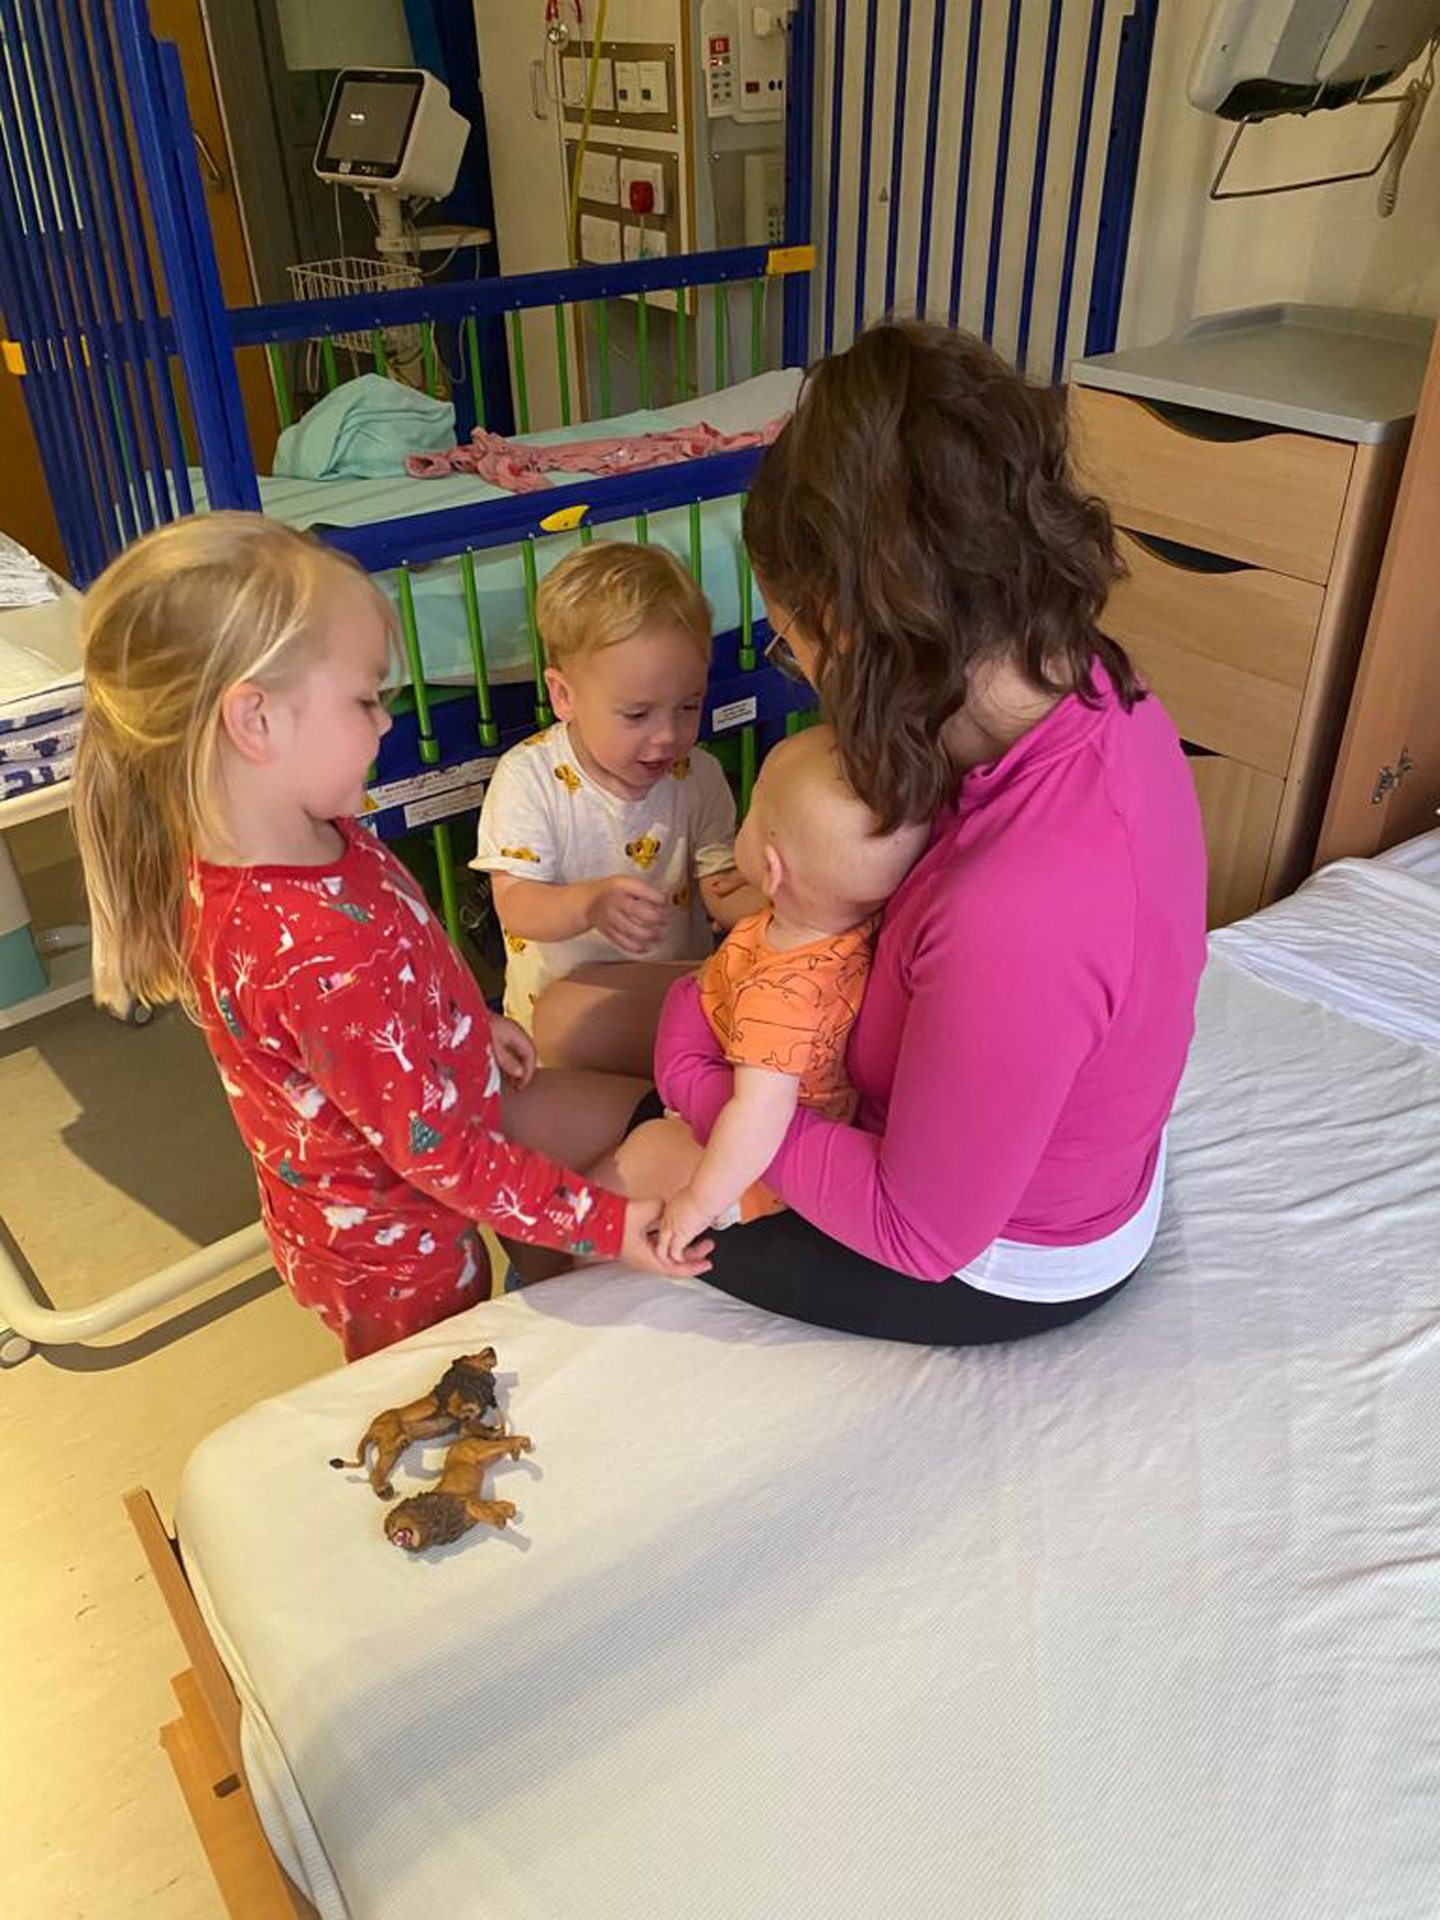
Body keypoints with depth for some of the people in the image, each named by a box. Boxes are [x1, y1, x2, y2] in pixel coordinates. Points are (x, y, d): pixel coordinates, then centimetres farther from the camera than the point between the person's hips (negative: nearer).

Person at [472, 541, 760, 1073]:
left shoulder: (698, 777, 1)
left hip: (678, 985, 2)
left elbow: (724, 890, 1)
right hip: (559, 994, -2)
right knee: (567, 1021, -28)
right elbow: (515, 905, -17)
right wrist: (590, 904, -37)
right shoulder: (528, 778, -10)